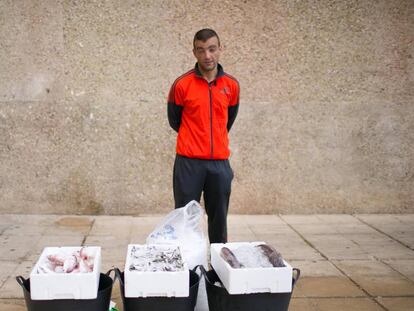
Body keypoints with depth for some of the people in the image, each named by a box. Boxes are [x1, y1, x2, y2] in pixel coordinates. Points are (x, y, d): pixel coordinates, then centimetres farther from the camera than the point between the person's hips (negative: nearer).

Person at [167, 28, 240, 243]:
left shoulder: (232, 85, 4)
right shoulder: (182, 84, -5)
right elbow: (174, 121, 9)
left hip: (220, 162, 3)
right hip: (188, 161, -3)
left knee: (219, 218, 10)